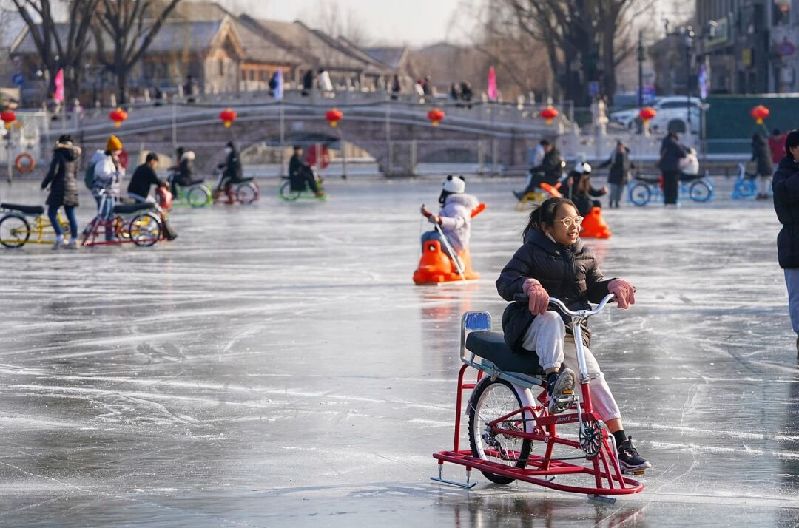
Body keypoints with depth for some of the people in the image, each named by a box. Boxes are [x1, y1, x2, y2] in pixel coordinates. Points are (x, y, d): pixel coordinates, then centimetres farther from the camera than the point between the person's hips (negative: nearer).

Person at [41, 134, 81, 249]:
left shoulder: (59, 154, -9)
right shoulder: (74, 156, 11)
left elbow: (53, 172, -15)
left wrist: (44, 183, -3)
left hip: (59, 187, -7)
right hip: (72, 187, 7)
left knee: (51, 214, -1)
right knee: (71, 215, 9)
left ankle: (59, 238, -13)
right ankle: (73, 240, 8)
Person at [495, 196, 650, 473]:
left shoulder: (583, 255, 16)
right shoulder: (532, 252, -1)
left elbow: (594, 288, 10)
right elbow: (505, 281, -12)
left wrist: (613, 285, -12)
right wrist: (528, 285, -34)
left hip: (572, 332, 4)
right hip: (531, 329, -4)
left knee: (593, 375, -16)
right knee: (551, 319, -39)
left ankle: (623, 445, -16)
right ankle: (554, 380, -54)